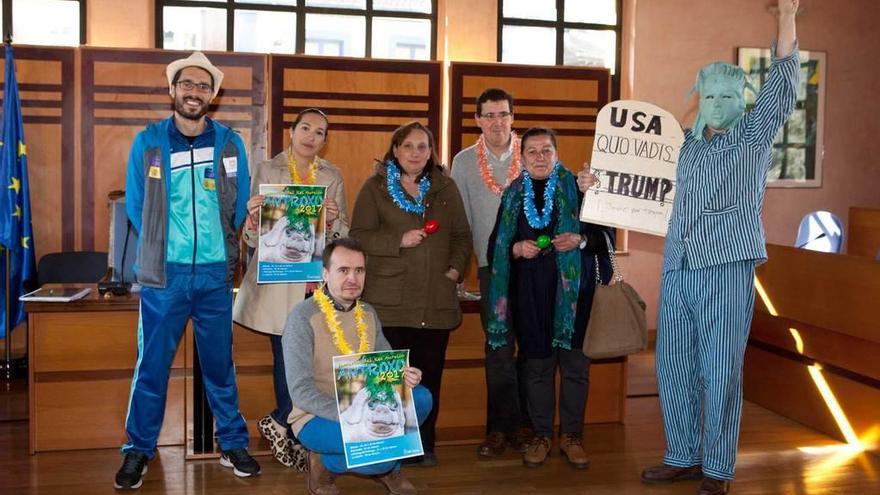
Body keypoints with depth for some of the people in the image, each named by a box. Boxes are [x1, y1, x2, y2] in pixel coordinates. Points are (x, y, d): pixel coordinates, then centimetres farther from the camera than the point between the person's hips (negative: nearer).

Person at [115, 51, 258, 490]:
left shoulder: (230, 144, 2)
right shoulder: (147, 142, 0)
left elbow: (240, 207, 7)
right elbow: (135, 206, 3)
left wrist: (216, 245, 6)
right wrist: (160, 248, 4)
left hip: (216, 272, 1)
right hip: (163, 272, -1)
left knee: (220, 363, 11)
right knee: (151, 365, 4)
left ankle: (233, 444, 22)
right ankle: (138, 450, 17)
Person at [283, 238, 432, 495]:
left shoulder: (368, 313, 5)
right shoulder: (303, 318, -17)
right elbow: (301, 391, -22)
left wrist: (404, 375, -15)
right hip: (317, 416, -6)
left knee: (420, 398, -17)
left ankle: (388, 467, 4)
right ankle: (324, 464, -1)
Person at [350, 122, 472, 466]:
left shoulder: (446, 188, 14)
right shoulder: (375, 187, 4)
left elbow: (462, 235, 16)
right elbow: (359, 236, -3)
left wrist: (456, 268, 1)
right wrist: (399, 240, -15)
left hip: (436, 302, 3)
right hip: (389, 302, -3)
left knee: (429, 375, 5)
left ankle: (425, 444, 18)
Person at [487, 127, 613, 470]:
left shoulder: (577, 187, 2)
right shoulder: (513, 195, 11)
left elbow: (605, 232, 2)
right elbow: (496, 244, 12)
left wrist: (581, 240, -16)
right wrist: (517, 249, -8)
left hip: (572, 289, -2)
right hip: (529, 292, 2)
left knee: (574, 364, 3)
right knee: (537, 365, 7)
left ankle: (571, 435, 17)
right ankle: (541, 435, 20)